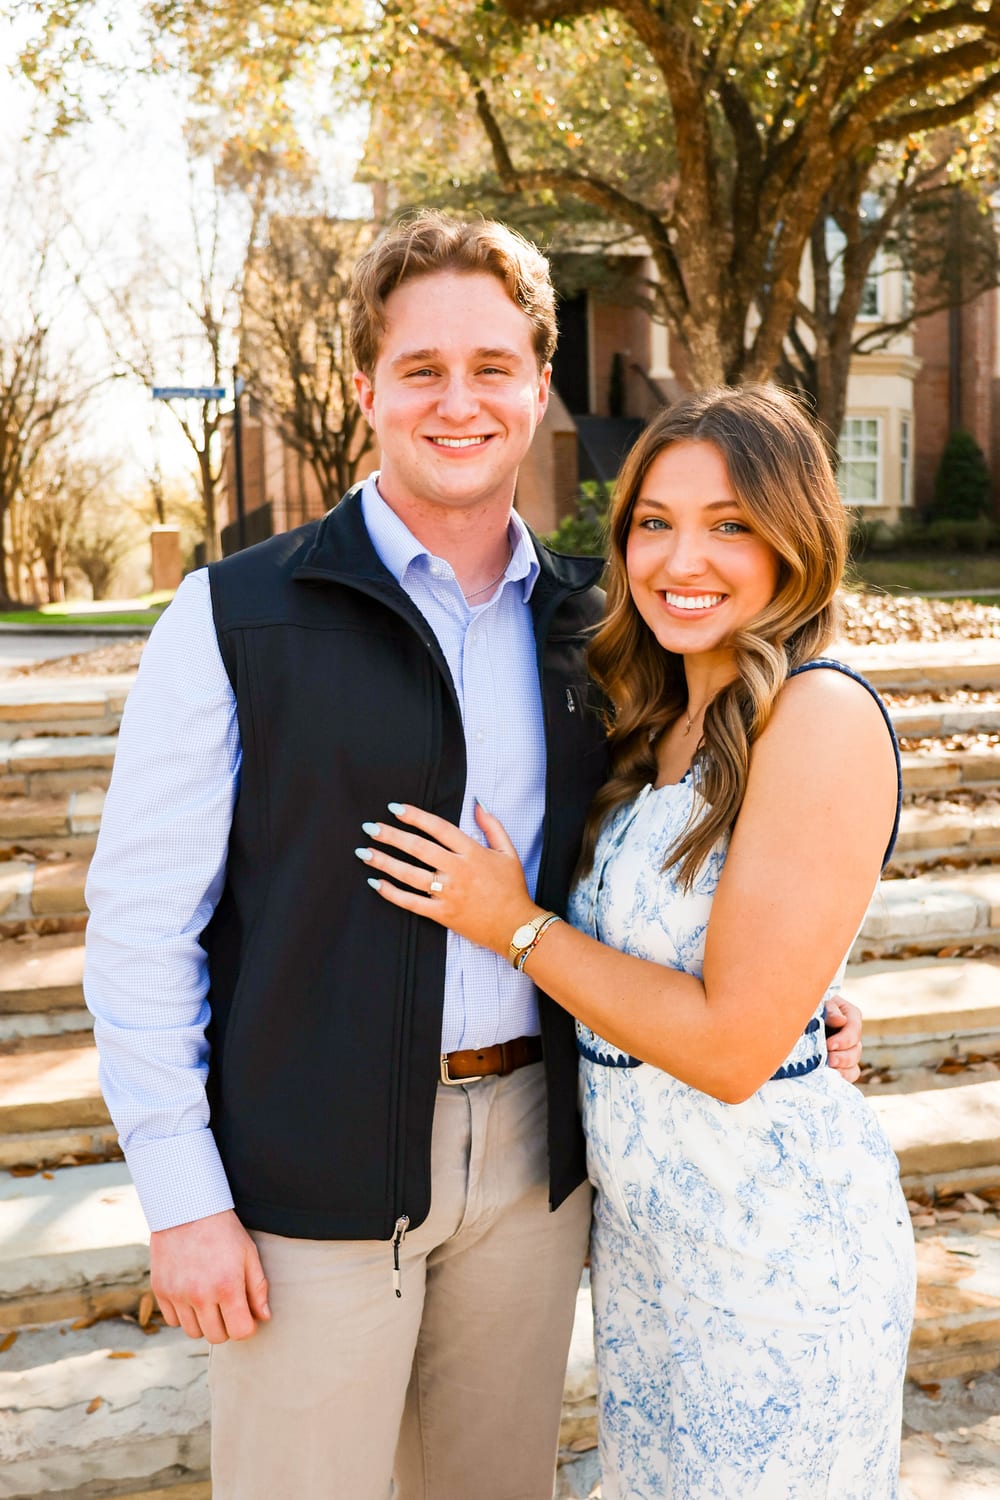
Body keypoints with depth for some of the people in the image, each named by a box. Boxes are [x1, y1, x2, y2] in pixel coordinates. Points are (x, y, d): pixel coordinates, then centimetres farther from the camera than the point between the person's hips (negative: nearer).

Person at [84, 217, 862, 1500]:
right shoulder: (238, 619, -9)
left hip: (534, 1153, 4)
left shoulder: (586, 623, 5)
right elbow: (139, 921, -8)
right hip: (316, 1173, -4)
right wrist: (183, 1200, -11)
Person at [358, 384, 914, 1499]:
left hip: (769, 1230, -8)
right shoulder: (666, 720, 5)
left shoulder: (823, 717, -21)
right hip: (640, 1214, 8)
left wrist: (516, 926, -15)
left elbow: (732, 1046, -23)